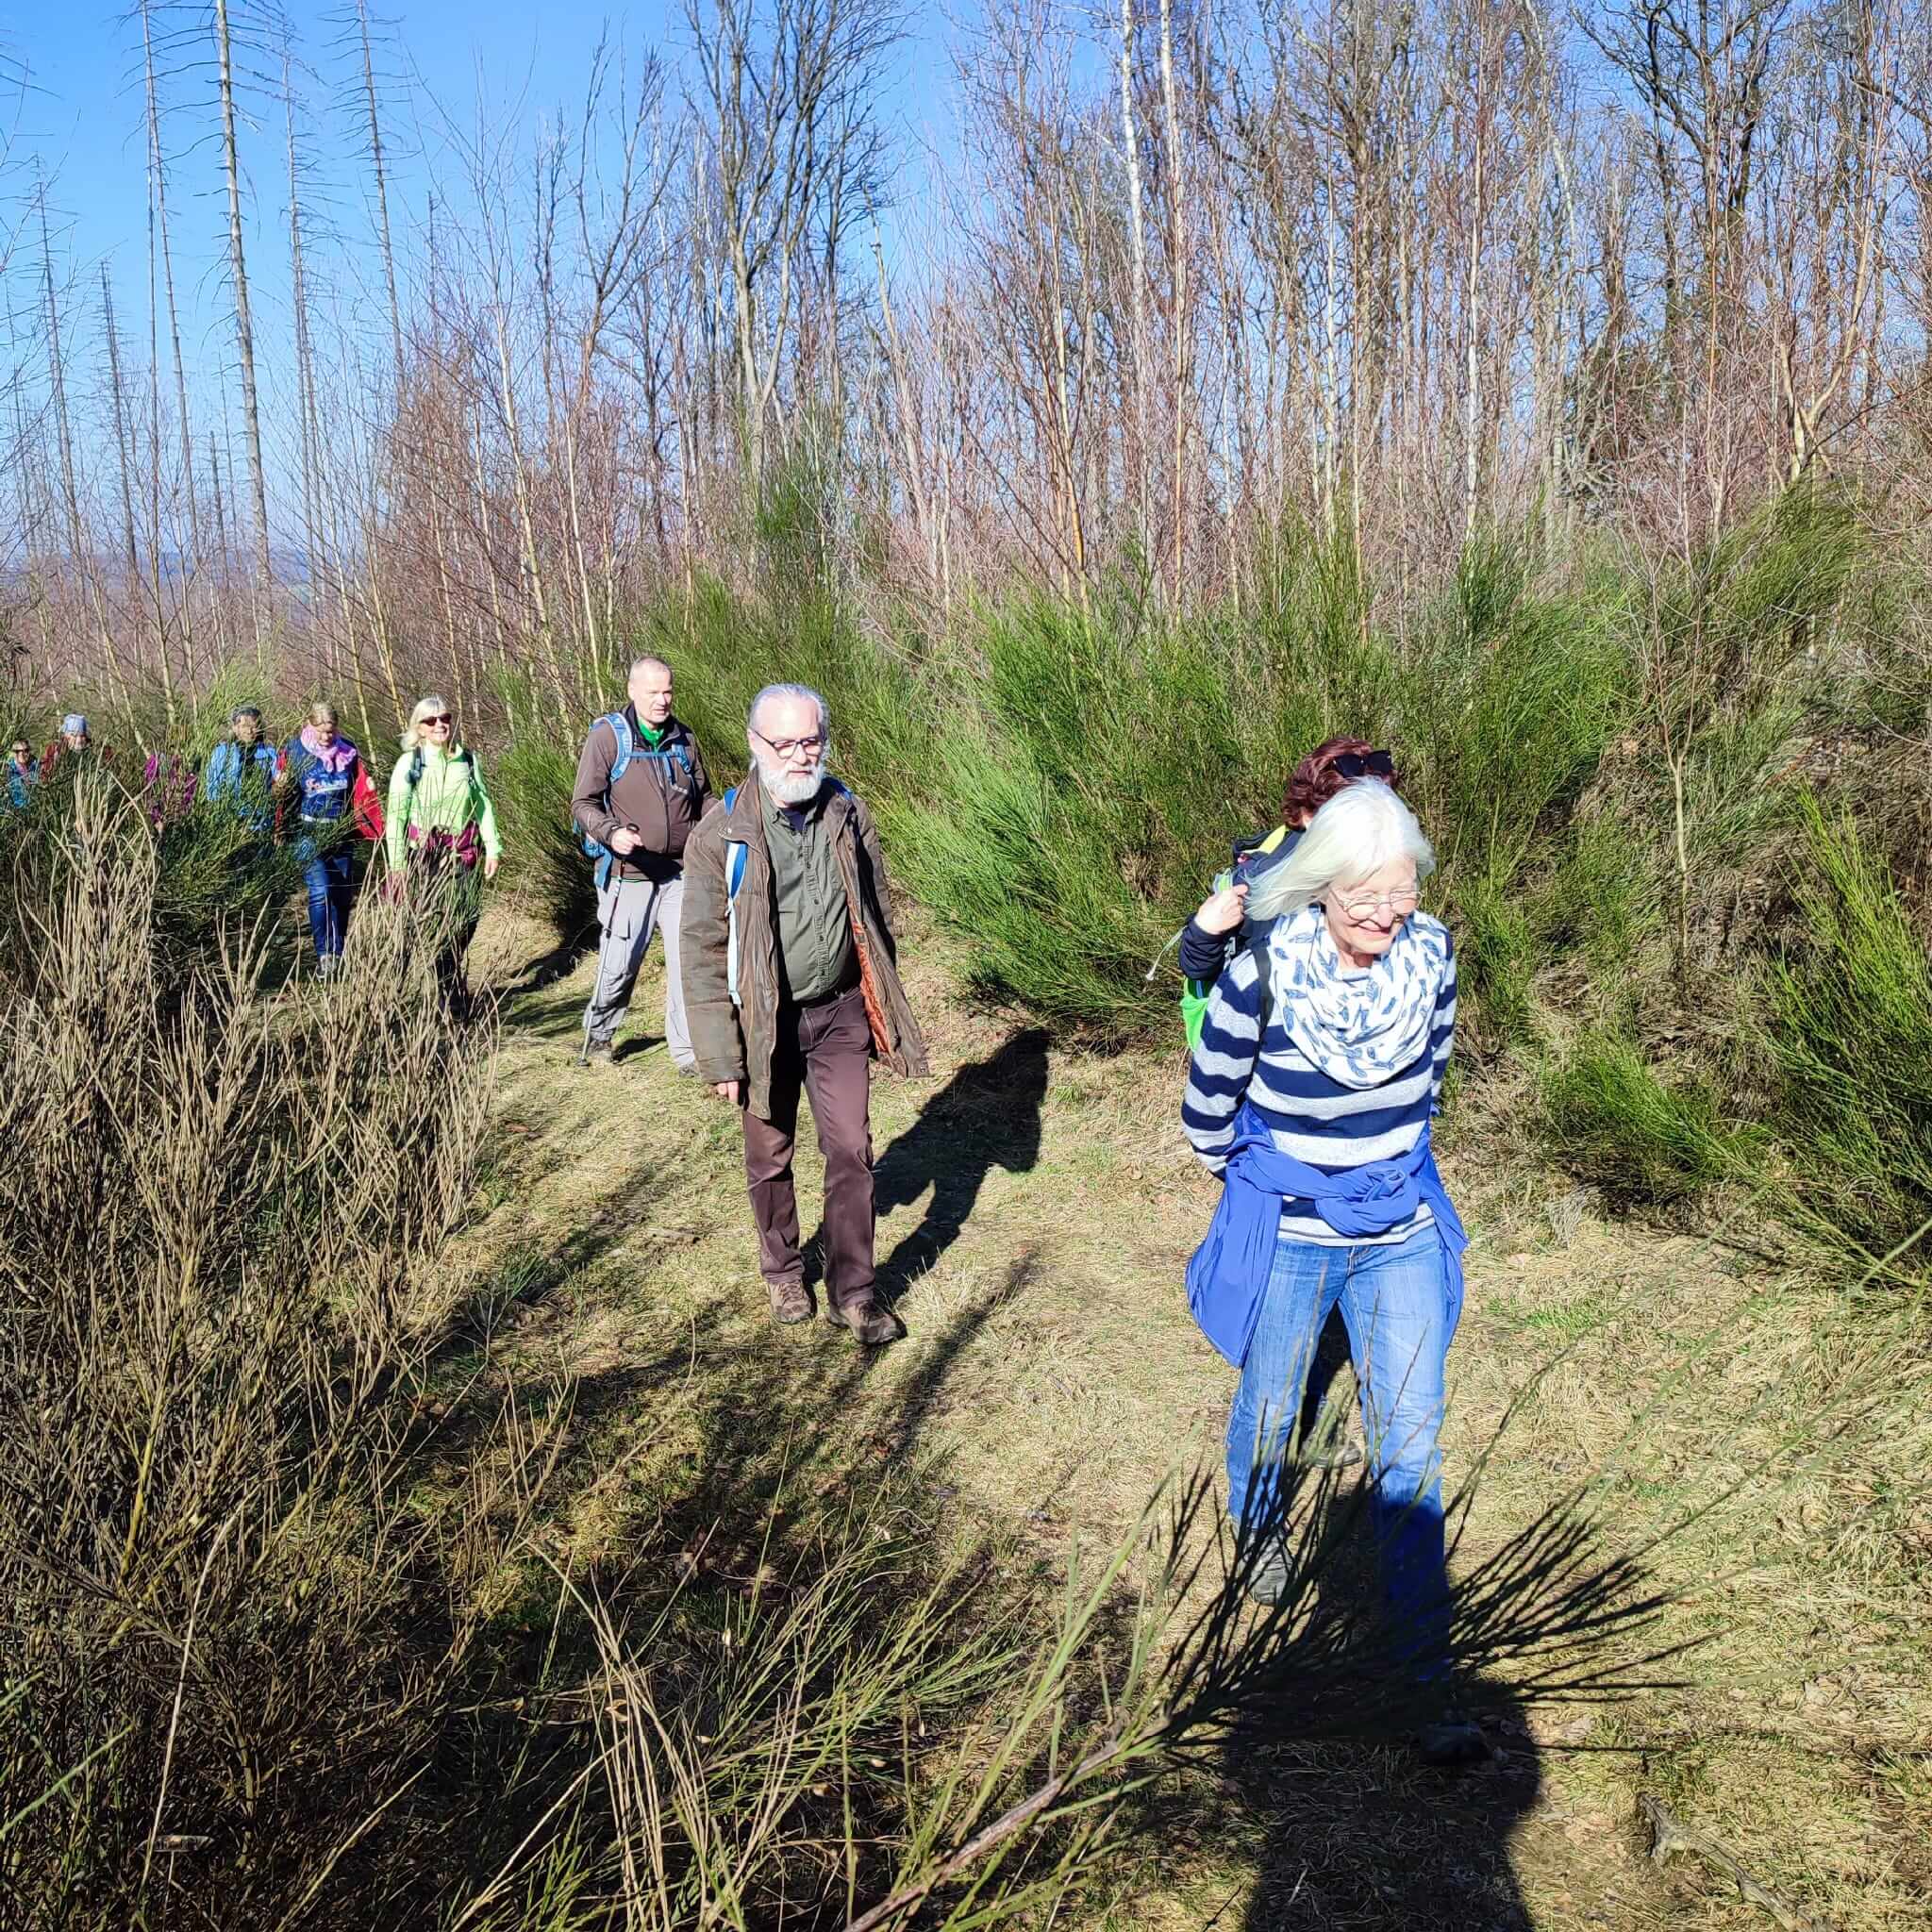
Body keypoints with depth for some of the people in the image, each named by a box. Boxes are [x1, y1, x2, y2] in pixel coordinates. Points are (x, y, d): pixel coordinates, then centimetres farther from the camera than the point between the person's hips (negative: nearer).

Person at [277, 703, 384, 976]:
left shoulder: (348, 751, 5)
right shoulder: (295, 751, -4)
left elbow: (360, 792, 12)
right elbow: (281, 793, 1)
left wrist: (371, 788, -7)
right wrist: (281, 786, -20)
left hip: (340, 834, 4)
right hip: (309, 834, -4)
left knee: (342, 894, 9)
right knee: (320, 891, -18)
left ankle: (337, 954, 22)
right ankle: (324, 954, -18)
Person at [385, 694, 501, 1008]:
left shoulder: (468, 759, 9)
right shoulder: (409, 762, -2)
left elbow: (484, 805, 11)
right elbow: (395, 815, -3)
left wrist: (492, 847, 3)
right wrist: (397, 863, -7)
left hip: (462, 855, 3)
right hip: (425, 855, -3)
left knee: (466, 921, 4)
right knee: (439, 925, -4)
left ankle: (451, 988, 25)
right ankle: (452, 993, 8)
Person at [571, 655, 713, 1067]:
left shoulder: (682, 740, 10)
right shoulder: (608, 737, -5)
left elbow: (704, 799, 22)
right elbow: (583, 803, -5)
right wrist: (611, 833, -24)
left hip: (680, 874, 4)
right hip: (628, 875, -4)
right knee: (619, 965, 4)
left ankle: (689, 1051, 5)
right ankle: (598, 1036, 30)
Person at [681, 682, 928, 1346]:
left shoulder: (848, 816, -2)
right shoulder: (722, 834, -13)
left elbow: (878, 915, 9)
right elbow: (702, 950, -12)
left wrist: (883, 1011, 11)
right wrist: (720, 1055, -13)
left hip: (839, 1012, 2)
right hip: (765, 1023, -2)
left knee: (851, 1150, 1)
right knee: (770, 1158, 13)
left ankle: (853, 1292, 14)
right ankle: (783, 1273, 35)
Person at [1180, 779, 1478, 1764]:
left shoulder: (1430, 956, -10)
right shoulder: (1264, 973, -21)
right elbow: (1209, 1102, -6)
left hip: (1401, 1234, 2)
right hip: (1287, 1238, -2)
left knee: (1411, 1443, 0)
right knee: (1270, 1408, 18)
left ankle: (1427, 1664, 11)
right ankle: (1256, 1530, 52)